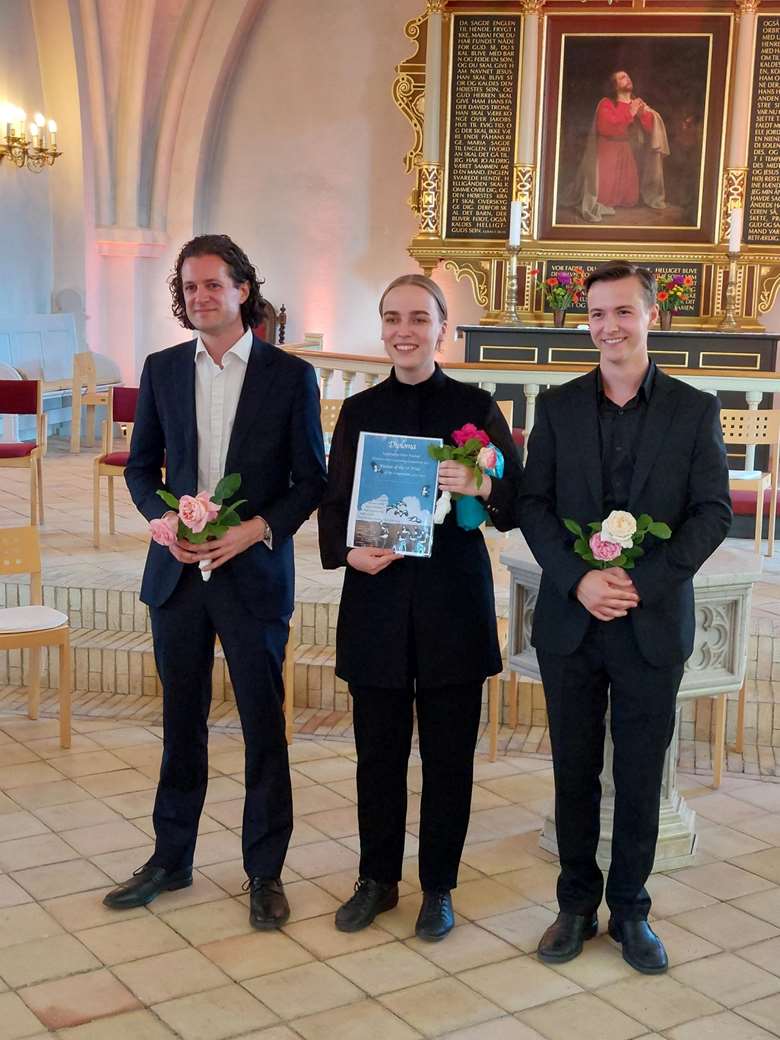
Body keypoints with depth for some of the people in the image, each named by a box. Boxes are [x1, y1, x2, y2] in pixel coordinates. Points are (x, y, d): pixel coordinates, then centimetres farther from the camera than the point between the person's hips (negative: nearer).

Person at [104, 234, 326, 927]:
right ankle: (171, 859, 31)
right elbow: (141, 465, 11)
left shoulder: (290, 375, -4)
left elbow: (311, 479, -2)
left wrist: (256, 529, -16)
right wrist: (162, 519, -8)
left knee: (264, 727, 6)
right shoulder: (163, 370, 5)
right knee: (182, 722, 15)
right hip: (177, 574, 3)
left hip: (253, 575, -3)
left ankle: (265, 871, 21)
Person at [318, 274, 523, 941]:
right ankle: (378, 879, 28)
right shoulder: (360, 411, 7)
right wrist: (348, 552, -12)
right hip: (377, 605, 2)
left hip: (453, 609, -1)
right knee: (378, 753, 10)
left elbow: (519, 503, -2)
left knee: (449, 755, 7)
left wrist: (482, 487, -23)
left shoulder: (475, 406, 1)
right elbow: (333, 505, 8)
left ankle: (439, 888, 24)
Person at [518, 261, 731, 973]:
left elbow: (714, 512, -3)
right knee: (574, 773, 10)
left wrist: (644, 583, -15)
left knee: (641, 778, 8)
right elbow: (533, 505, 1)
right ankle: (577, 905, 25)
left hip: (653, 624, -1)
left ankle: (630, 910, 24)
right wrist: (579, 580, -15)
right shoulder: (558, 407, 6)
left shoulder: (695, 410, 2)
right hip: (570, 621, 1)